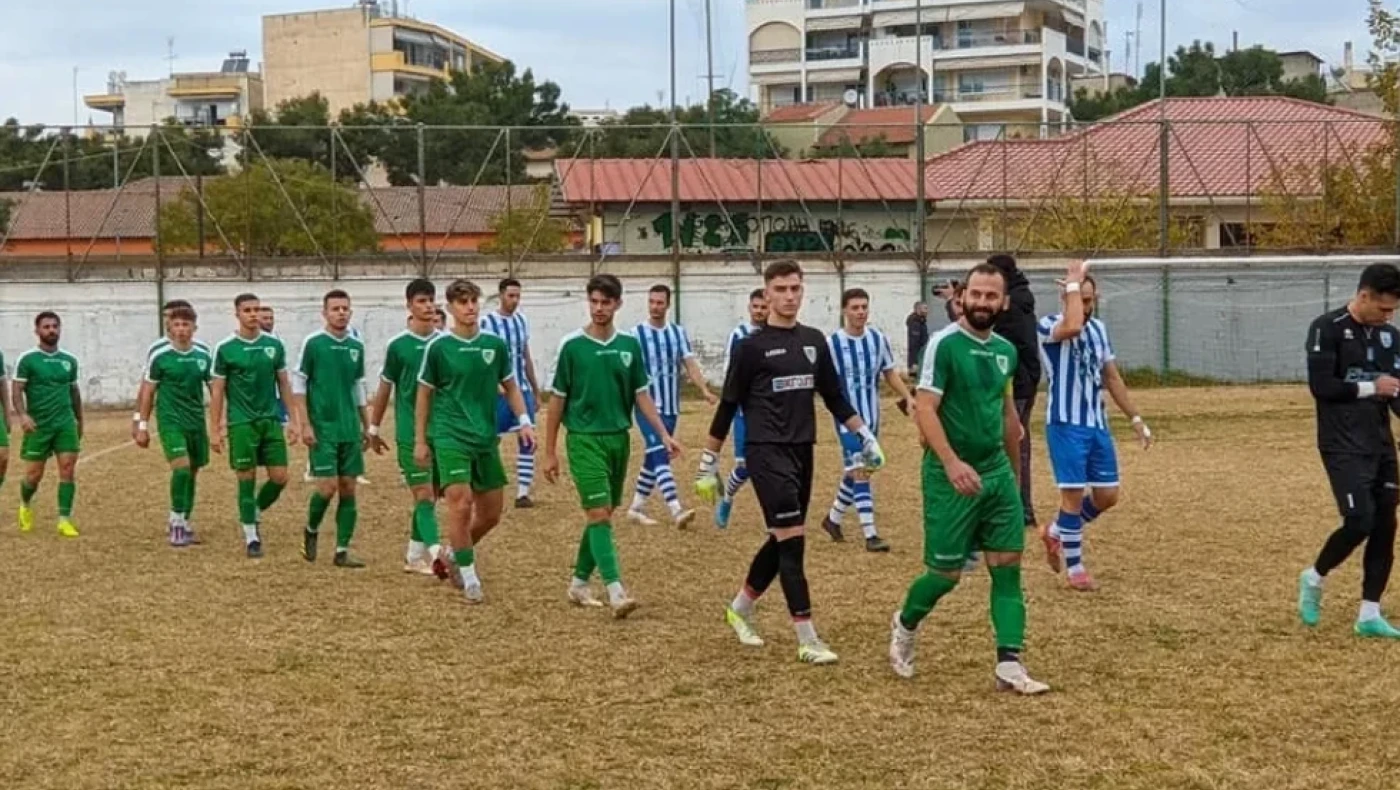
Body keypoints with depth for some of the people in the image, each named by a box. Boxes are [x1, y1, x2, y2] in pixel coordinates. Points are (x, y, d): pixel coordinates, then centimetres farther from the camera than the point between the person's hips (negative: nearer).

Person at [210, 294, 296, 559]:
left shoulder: (274, 345, 4)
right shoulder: (225, 348, -4)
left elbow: (284, 384, 10)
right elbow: (217, 391, -1)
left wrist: (292, 420, 6)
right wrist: (215, 430, -4)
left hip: (271, 420, 3)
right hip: (241, 424, -3)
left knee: (280, 477, -1)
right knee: (247, 479, 0)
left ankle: (256, 514, 27)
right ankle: (251, 536, 12)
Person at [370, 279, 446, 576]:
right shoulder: (398, 345, -4)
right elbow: (385, 388, 4)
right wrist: (374, 428, 9)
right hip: (410, 434, -4)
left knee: (429, 495, 9)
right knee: (424, 493, -10)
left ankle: (415, 556, 20)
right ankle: (435, 553, -20)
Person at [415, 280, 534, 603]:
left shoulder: (495, 344, 4)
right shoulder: (438, 346, -5)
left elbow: (510, 386, 15)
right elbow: (424, 394, 3)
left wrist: (524, 421, 1)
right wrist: (420, 440, 2)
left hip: (486, 438, 4)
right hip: (450, 436, -4)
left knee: (491, 513, 9)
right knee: (461, 504, -16)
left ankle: (455, 556, 34)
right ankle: (469, 577, -2)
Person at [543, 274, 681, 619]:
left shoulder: (629, 344, 5)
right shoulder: (572, 345, -5)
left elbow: (641, 394, 10)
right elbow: (557, 400, 0)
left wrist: (664, 434, -1)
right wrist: (550, 452, 0)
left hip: (619, 438, 5)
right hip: (584, 439, -5)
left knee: (602, 514, 11)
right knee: (599, 514, -11)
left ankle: (579, 583, 24)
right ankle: (616, 591, -17)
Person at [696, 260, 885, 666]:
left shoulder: (814, 341, 10)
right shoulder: (751, 347, -6)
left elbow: (834, 396, 18)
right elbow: (728, 406, -2)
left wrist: (865, 436, 11)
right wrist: (709, 462, -2)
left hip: (802, 451, 6)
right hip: (767, 453, -6)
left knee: (783, 541, 13)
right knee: (792, 539, -11)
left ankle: (740, 608, 34)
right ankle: (808, 640, -8)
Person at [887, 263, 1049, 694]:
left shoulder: (1006, 350, 9)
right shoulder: (944, 343, -12)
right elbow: (925, 409, -18)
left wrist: (1015, 470, 25)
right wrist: (951, 462, -29)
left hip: (997, 473, 6)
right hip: (952, 476, -6)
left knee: (1008, 566, 0)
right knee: (946, 572, 0)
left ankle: (1010, 666, 2)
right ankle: (904, 626, 29)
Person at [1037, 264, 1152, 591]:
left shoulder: (1099, 328, 10)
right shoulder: (1048, 326, -11)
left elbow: (1112, 377, 16)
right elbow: (1073, 327, -36)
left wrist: (1136, 419, 13)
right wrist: (1073, 283, -24)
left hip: (1098, 425, 7)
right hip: (1066, 426, -7)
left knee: (1107, 496, 8)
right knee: (1073, 494, -5)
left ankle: (1055, 532, 31)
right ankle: (1074, 568, 10)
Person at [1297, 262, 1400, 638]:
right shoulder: (1327, 329, -9)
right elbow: (1320, 386, -15)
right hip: (1343, 446, -7)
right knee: (1359, 521, -15)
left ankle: (1369, 615, 12)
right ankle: (1314, 578, 12)